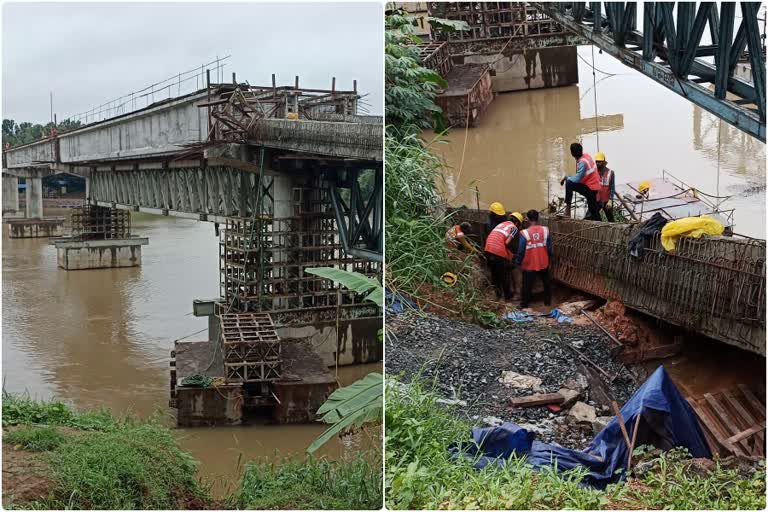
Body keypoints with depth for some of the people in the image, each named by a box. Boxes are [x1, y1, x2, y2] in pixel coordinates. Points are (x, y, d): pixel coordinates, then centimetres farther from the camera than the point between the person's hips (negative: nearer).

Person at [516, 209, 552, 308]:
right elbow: (549, 247, -2)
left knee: (527, 285, 14)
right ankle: (548, 301, 37)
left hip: (529, 265, -3)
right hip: (543, 263, 3)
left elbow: (521, 250, -13)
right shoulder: (545, 230, -10)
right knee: (546, 283, 24)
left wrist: (518, 262, 3)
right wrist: (549, 258, 16)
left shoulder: (524, 233, -19)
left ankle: (524, 304, 26)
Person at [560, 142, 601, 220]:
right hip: (594, 187, 9)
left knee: (569, 183, -18)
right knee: (593, 211, 16)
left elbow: (577, 179, -23)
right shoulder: (586, 156, 3)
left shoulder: (582, 162, -23)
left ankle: (568, 207, -17)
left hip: (589, 188, -9)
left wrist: (566, 177, -9)